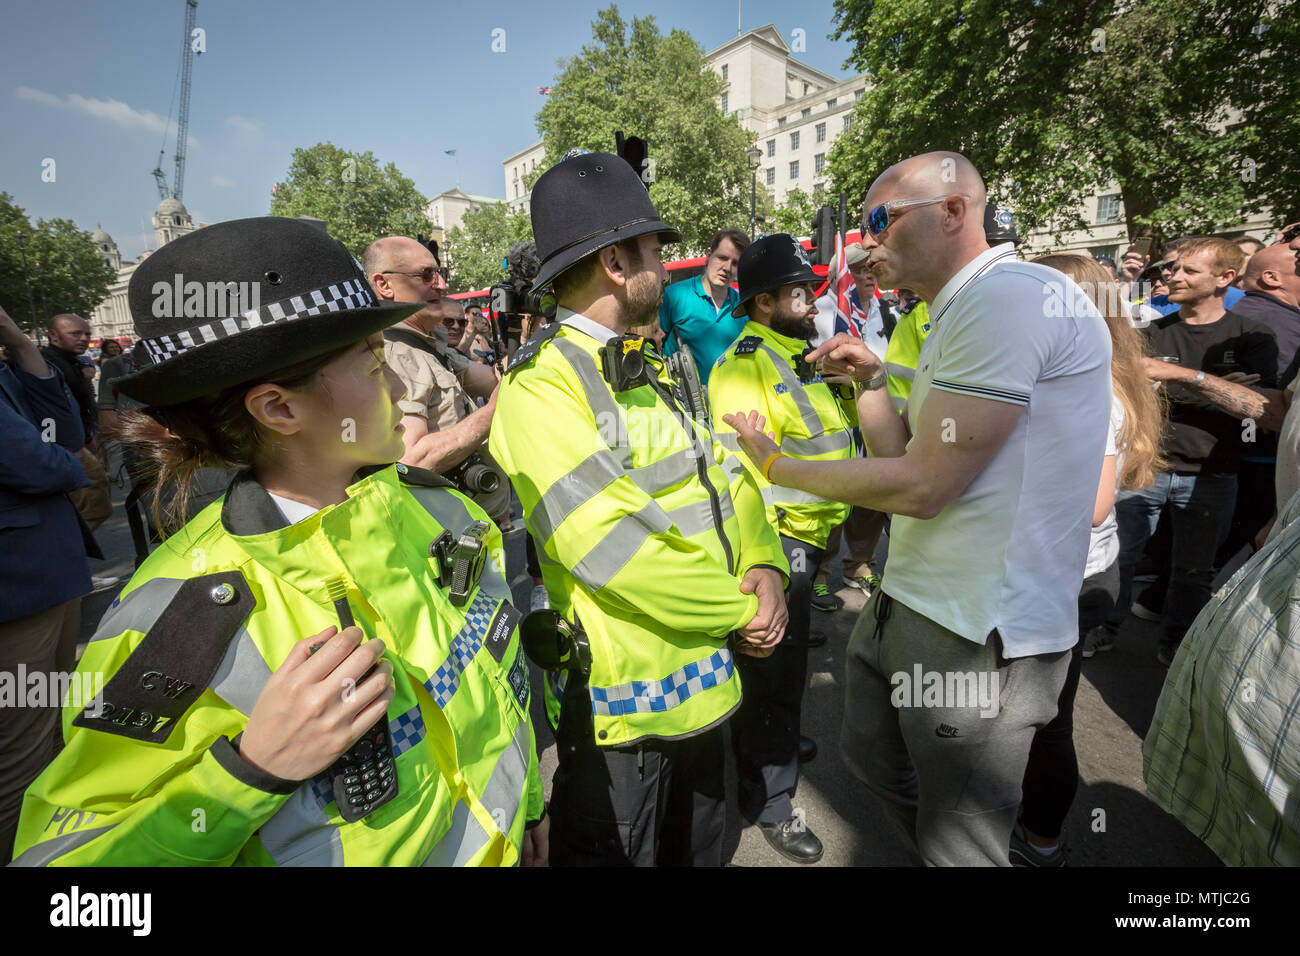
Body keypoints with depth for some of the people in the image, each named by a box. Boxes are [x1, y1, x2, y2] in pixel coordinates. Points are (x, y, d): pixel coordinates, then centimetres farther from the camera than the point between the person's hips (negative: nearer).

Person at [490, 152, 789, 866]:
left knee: (697, 847, 28)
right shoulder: (541, 383, -18)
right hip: (623, 699, -8)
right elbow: (611, 544, -27)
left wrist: (763, 565, -9)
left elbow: (723, 476, 10)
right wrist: (740, 611, -16)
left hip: (705, 678, 8)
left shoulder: (651, 372, 11)